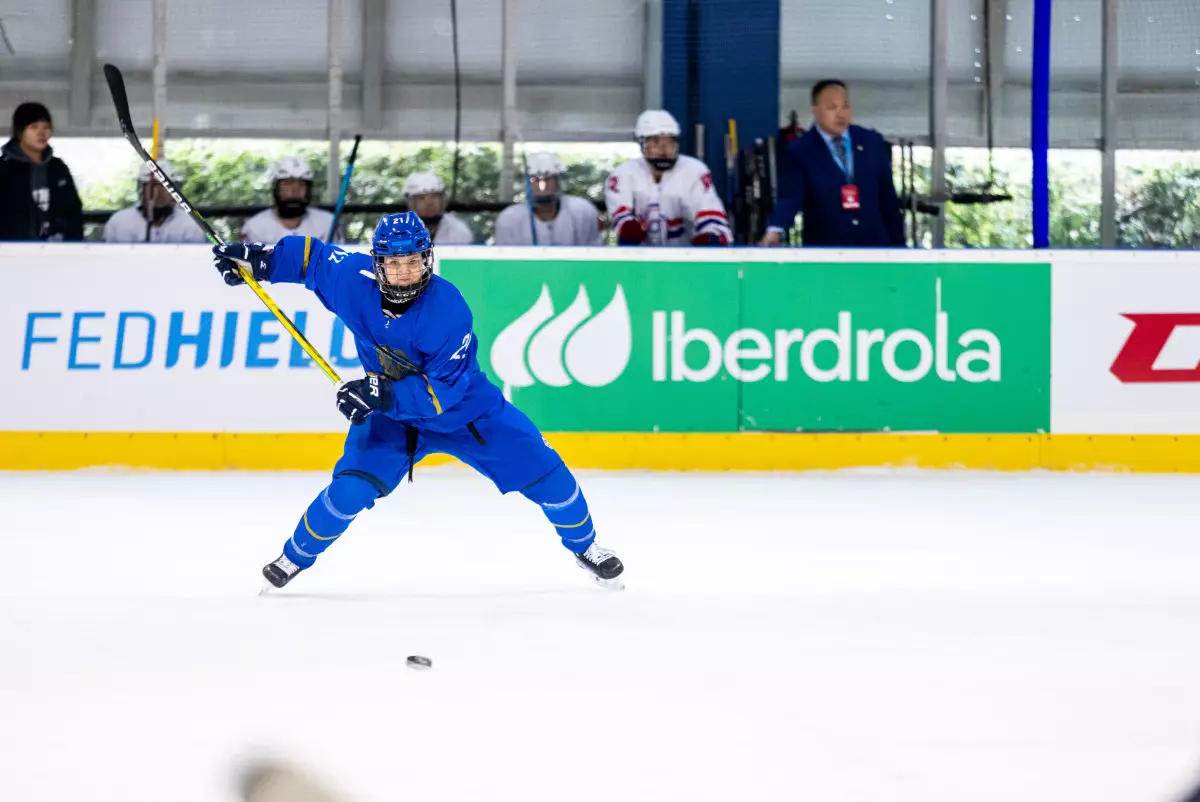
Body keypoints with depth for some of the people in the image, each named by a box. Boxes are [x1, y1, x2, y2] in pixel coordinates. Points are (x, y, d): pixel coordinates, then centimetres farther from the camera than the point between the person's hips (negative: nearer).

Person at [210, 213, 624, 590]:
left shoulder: (447, 311, -32)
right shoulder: (355, 279, -22)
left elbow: (443, 393, -31)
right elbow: (313, 257, -1)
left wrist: (383, 394, -41)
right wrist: (260, 260, -11)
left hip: (466, 408, -2)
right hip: (391, 413, 2)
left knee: (542, 471, -6)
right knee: (350, 489, -18)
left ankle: (583, 545, 22)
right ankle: (296, 557, 8)